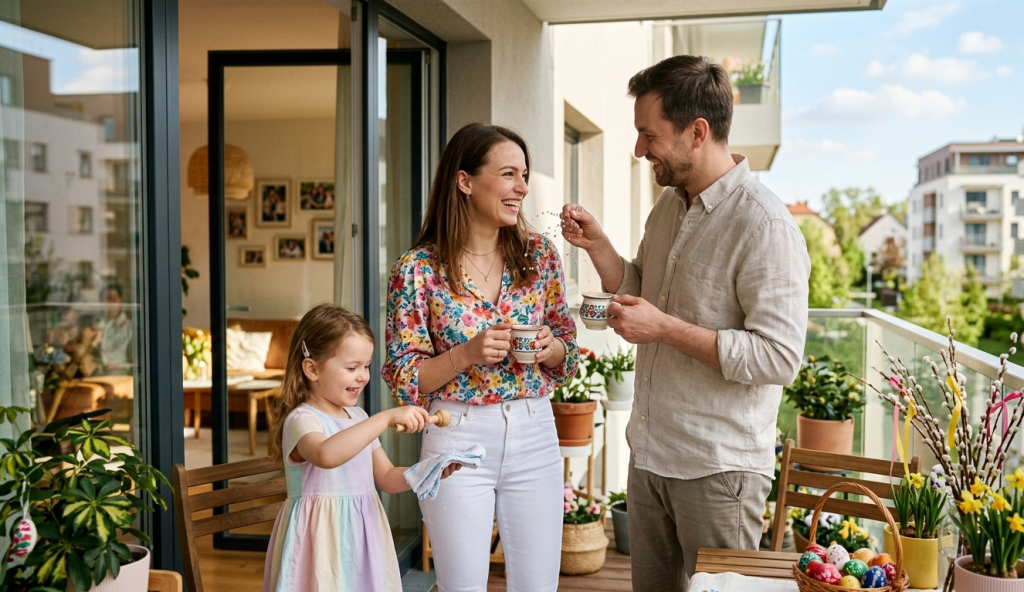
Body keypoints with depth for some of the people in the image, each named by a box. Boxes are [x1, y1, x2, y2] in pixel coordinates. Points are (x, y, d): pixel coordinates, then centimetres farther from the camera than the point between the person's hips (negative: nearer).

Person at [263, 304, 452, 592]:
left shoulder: (359, 417, 10)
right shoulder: (301, 420, -14)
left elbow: (387, 478, 14)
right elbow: (327, 455, -38)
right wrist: (387, 418, -37)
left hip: (362, 537, 7)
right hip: (324, 541, -7)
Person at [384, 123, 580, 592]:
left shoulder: (539, 254, 2)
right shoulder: (417, 270, -8)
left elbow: (568, 348, 10)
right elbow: (403, 378, -6)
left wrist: (551, 347, -13)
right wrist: (468, 353, -21)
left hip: (534, 435, 3)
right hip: (457, 438, -3)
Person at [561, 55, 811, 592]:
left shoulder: (764, 227, -19)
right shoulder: (668, 206, 9)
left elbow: (778, 357, -23)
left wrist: (665, 328, -24)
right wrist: (597, 245, 3)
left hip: (719, 470, -8)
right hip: (649, 454, 8)